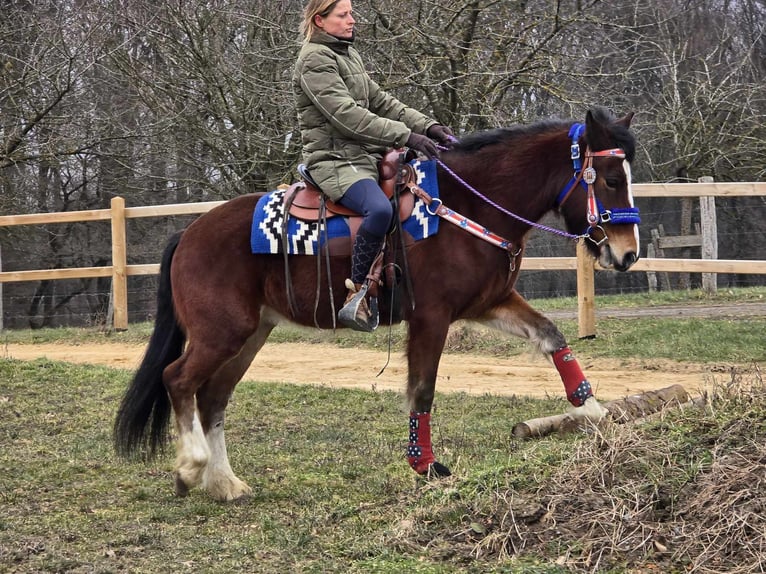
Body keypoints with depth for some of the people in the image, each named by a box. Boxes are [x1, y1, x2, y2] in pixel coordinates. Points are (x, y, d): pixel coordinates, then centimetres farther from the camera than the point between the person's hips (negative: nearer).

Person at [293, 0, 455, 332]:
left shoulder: (348, 55, 18)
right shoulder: (314, 60, -11)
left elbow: (381, 101, 16)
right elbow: (346, 114, -21)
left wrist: (428, 126, 1)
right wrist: (406, 136, -26)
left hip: (366, 157, 10)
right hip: (335, 161, -10)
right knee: (379, 208, -36)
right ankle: (356, 295, -26)